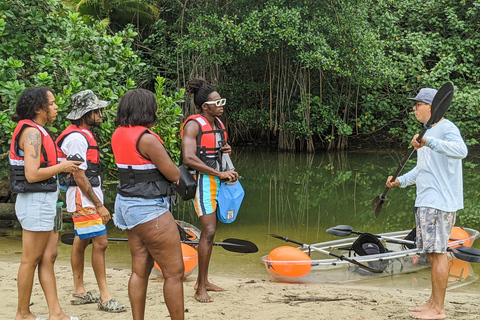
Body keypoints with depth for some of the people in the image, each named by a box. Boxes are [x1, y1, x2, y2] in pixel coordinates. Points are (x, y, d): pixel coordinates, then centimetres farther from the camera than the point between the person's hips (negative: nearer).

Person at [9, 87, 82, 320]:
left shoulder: (36, 131, 15)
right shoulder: (32, 133, -16)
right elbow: (32, 174, -24)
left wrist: (61, 168, 9)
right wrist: (61, 167, -13)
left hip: (43, 202, 10)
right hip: (36, 202, -10)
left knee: (48, 257, 9)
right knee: (31, 261, 0)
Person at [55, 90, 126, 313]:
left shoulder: (83, 135, 15)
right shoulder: (77, 138, -18)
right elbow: (79, 178, -21)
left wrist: (98, 202, 21)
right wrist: (99, 206, -19)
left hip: (87, 199, 10)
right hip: (83, 200, -10)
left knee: (81, 242, 14)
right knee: (100, 242, -11)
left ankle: (79, 292, 21)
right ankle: (105, 297, -8)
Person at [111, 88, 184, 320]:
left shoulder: (118, 134, 6)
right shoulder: (147, 139, -20)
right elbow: (174, 175, -14)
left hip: (127, 204, 9)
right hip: (149, 209, -9)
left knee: (140, 270, 13)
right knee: (174, 272, 0)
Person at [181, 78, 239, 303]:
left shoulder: (218, 124, 13)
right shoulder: (194, 125, -13)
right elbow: (189, 158, -23)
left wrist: (225, 150, 4)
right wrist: (219, 173, -23)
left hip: (217, 181, 9)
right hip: (202, 181, -9)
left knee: (211, 231, 12)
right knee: (209, 232, -15)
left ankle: (203, 281, 22)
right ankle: (201, 289, -11)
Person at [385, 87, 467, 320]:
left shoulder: (447, 128, -11)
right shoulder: (429, 132, 21)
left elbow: (461, 150, -32)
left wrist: (428, 142, -42)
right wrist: (401, 180, 18)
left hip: (439, 202, -10)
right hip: (425, 202, 10)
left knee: (437, 253, -9)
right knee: (432, 253, 13)